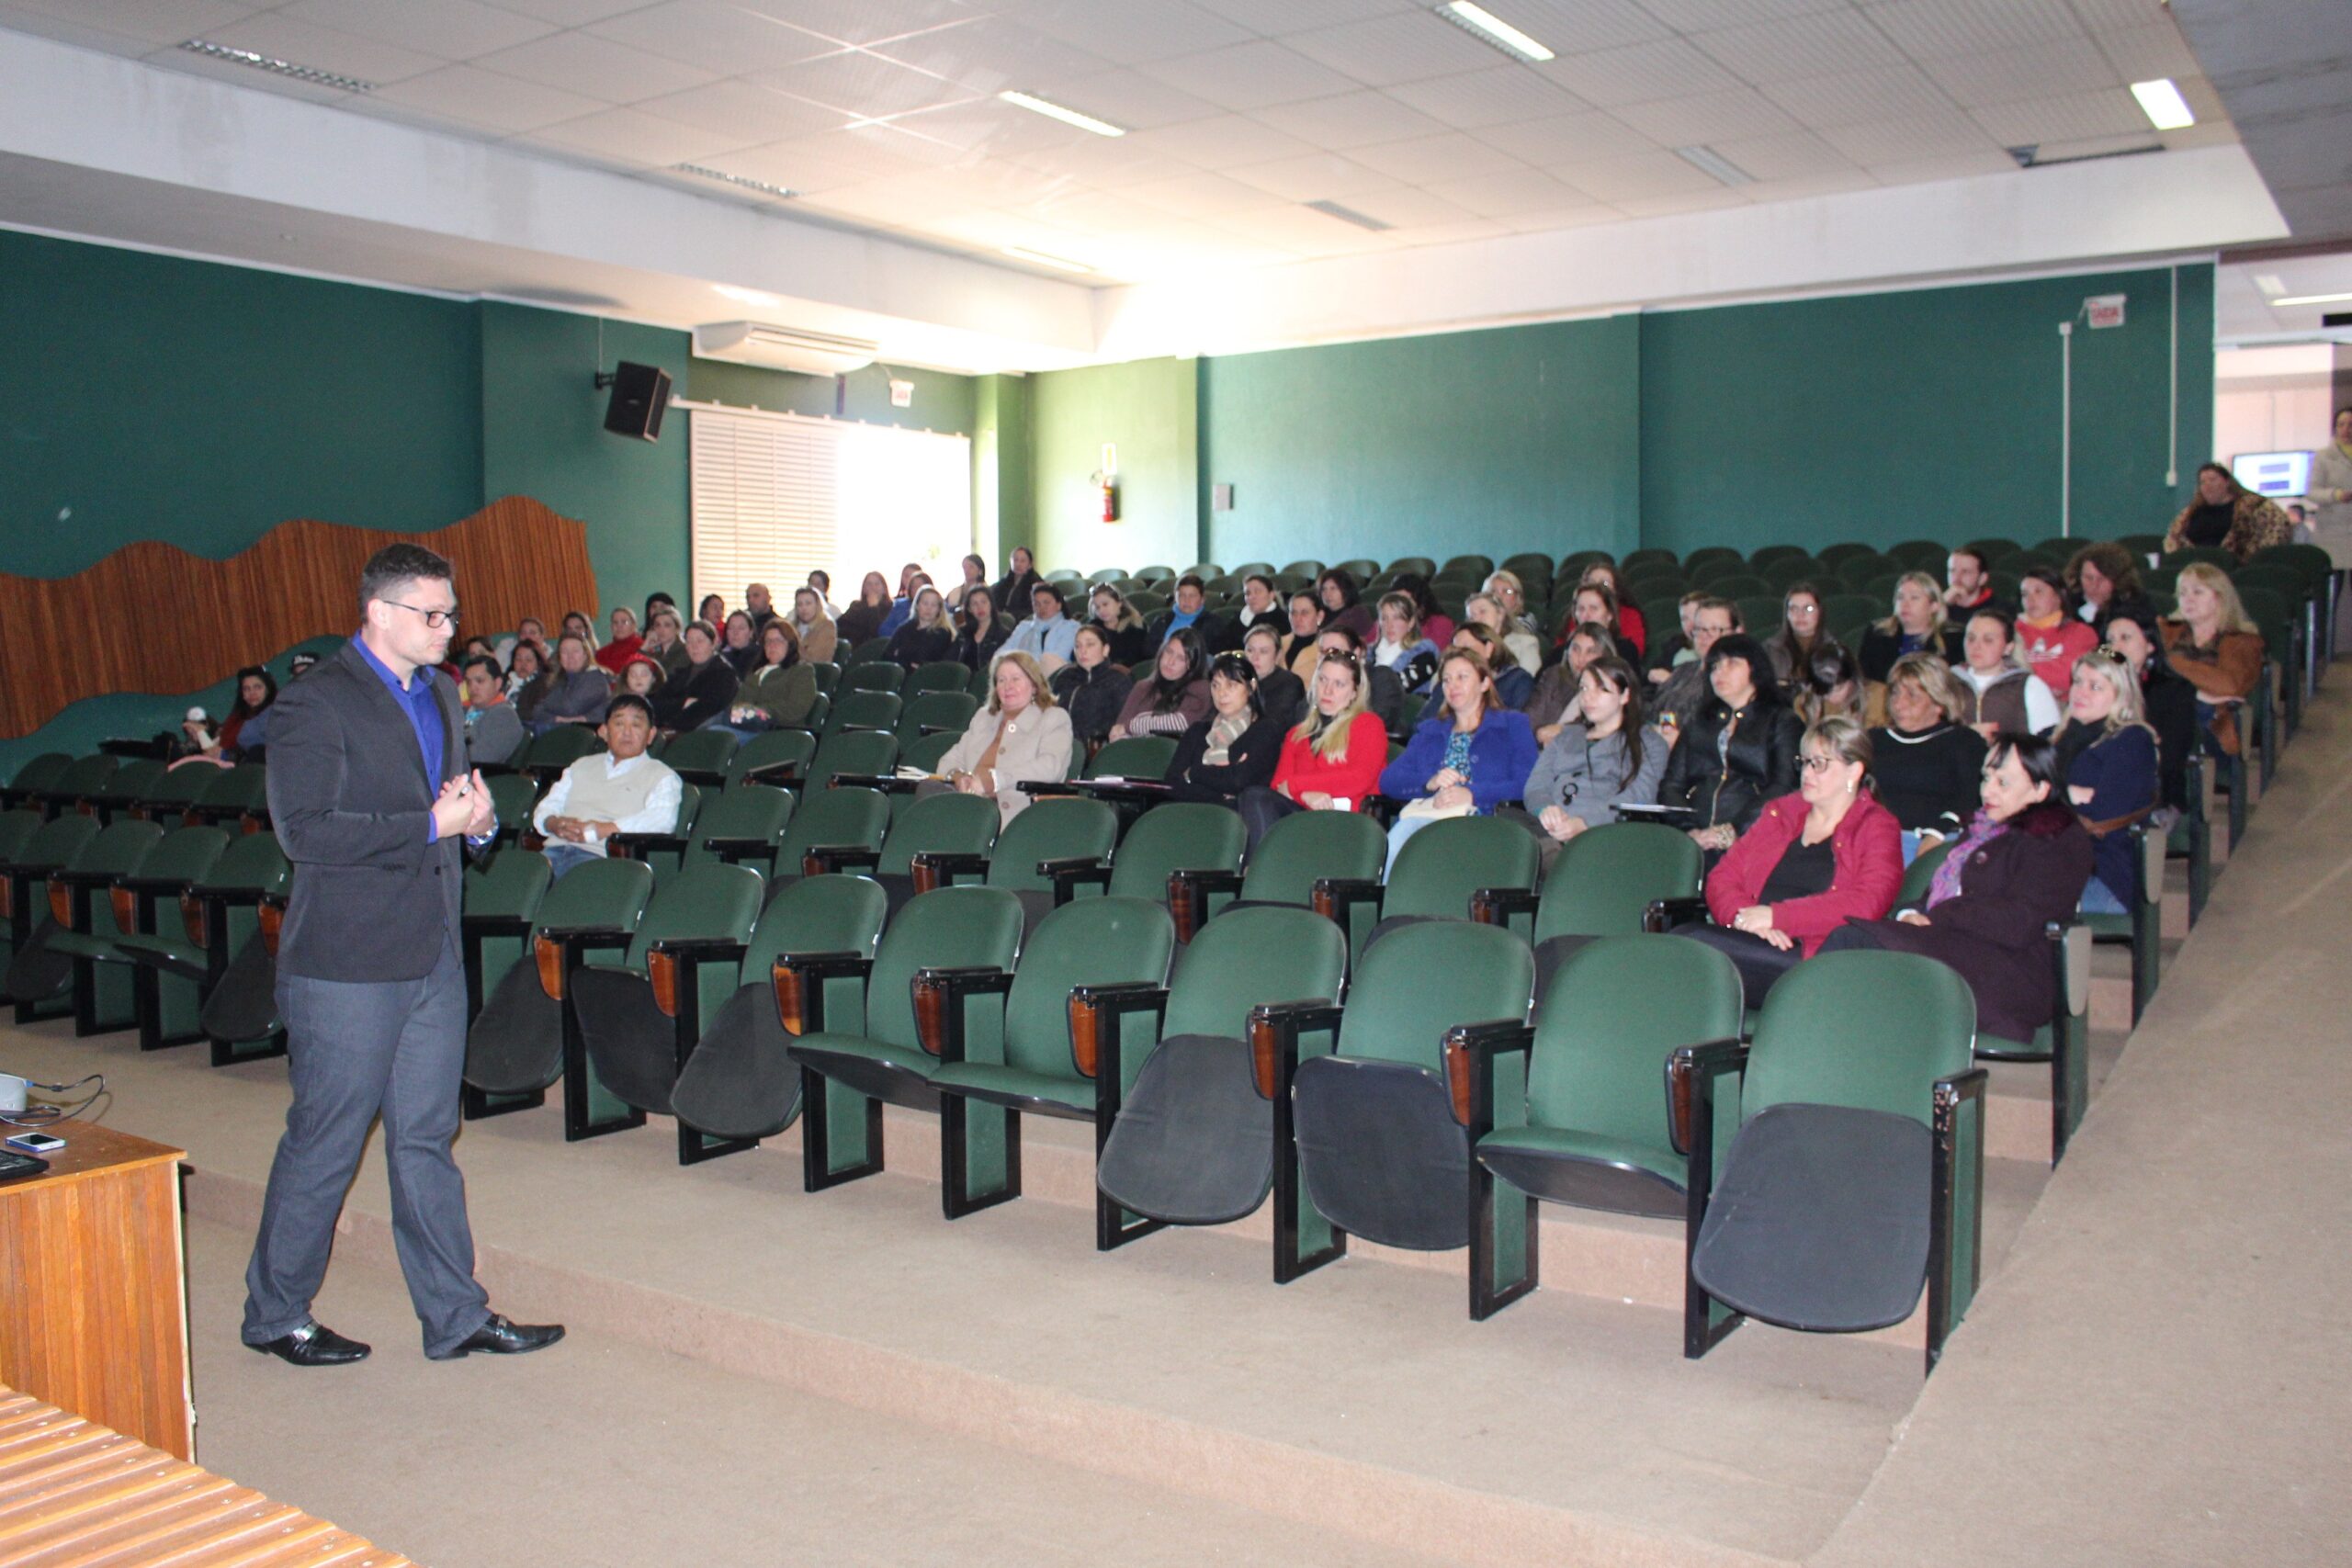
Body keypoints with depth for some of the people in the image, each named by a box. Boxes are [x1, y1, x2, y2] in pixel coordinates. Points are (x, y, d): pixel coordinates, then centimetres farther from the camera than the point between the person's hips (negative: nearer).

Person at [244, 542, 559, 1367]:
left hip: (433, 952, 7)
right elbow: (304, 831, -20)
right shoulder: (314, 704, -11)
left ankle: (456, 1316, 19)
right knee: (324, 1144, 5)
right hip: (348, 960, -7)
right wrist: (431, 825, -20)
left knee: (427, 1140, 13)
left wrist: (476, 815, 0)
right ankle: (275, 1315, 23)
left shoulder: (438, 694, 13)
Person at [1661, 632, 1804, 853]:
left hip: (1748, 838, -3)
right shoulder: (1698, 723, 28)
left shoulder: (1782, 722, 15)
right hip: (1695, 838, 3)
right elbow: (1672, 784, 16)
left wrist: (1733, 831, -16)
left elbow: (1782, 788, -1)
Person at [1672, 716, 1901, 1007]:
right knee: (1682, 936, -29)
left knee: (1692, 943, -30)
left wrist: (1775, 916, -15)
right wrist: (1747, 917, -8)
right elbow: (1722, 877, 16)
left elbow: (1866, 904, -9)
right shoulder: (1779, 812, 24)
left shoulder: (1876, 828, 9)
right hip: (1752, 943, 5)